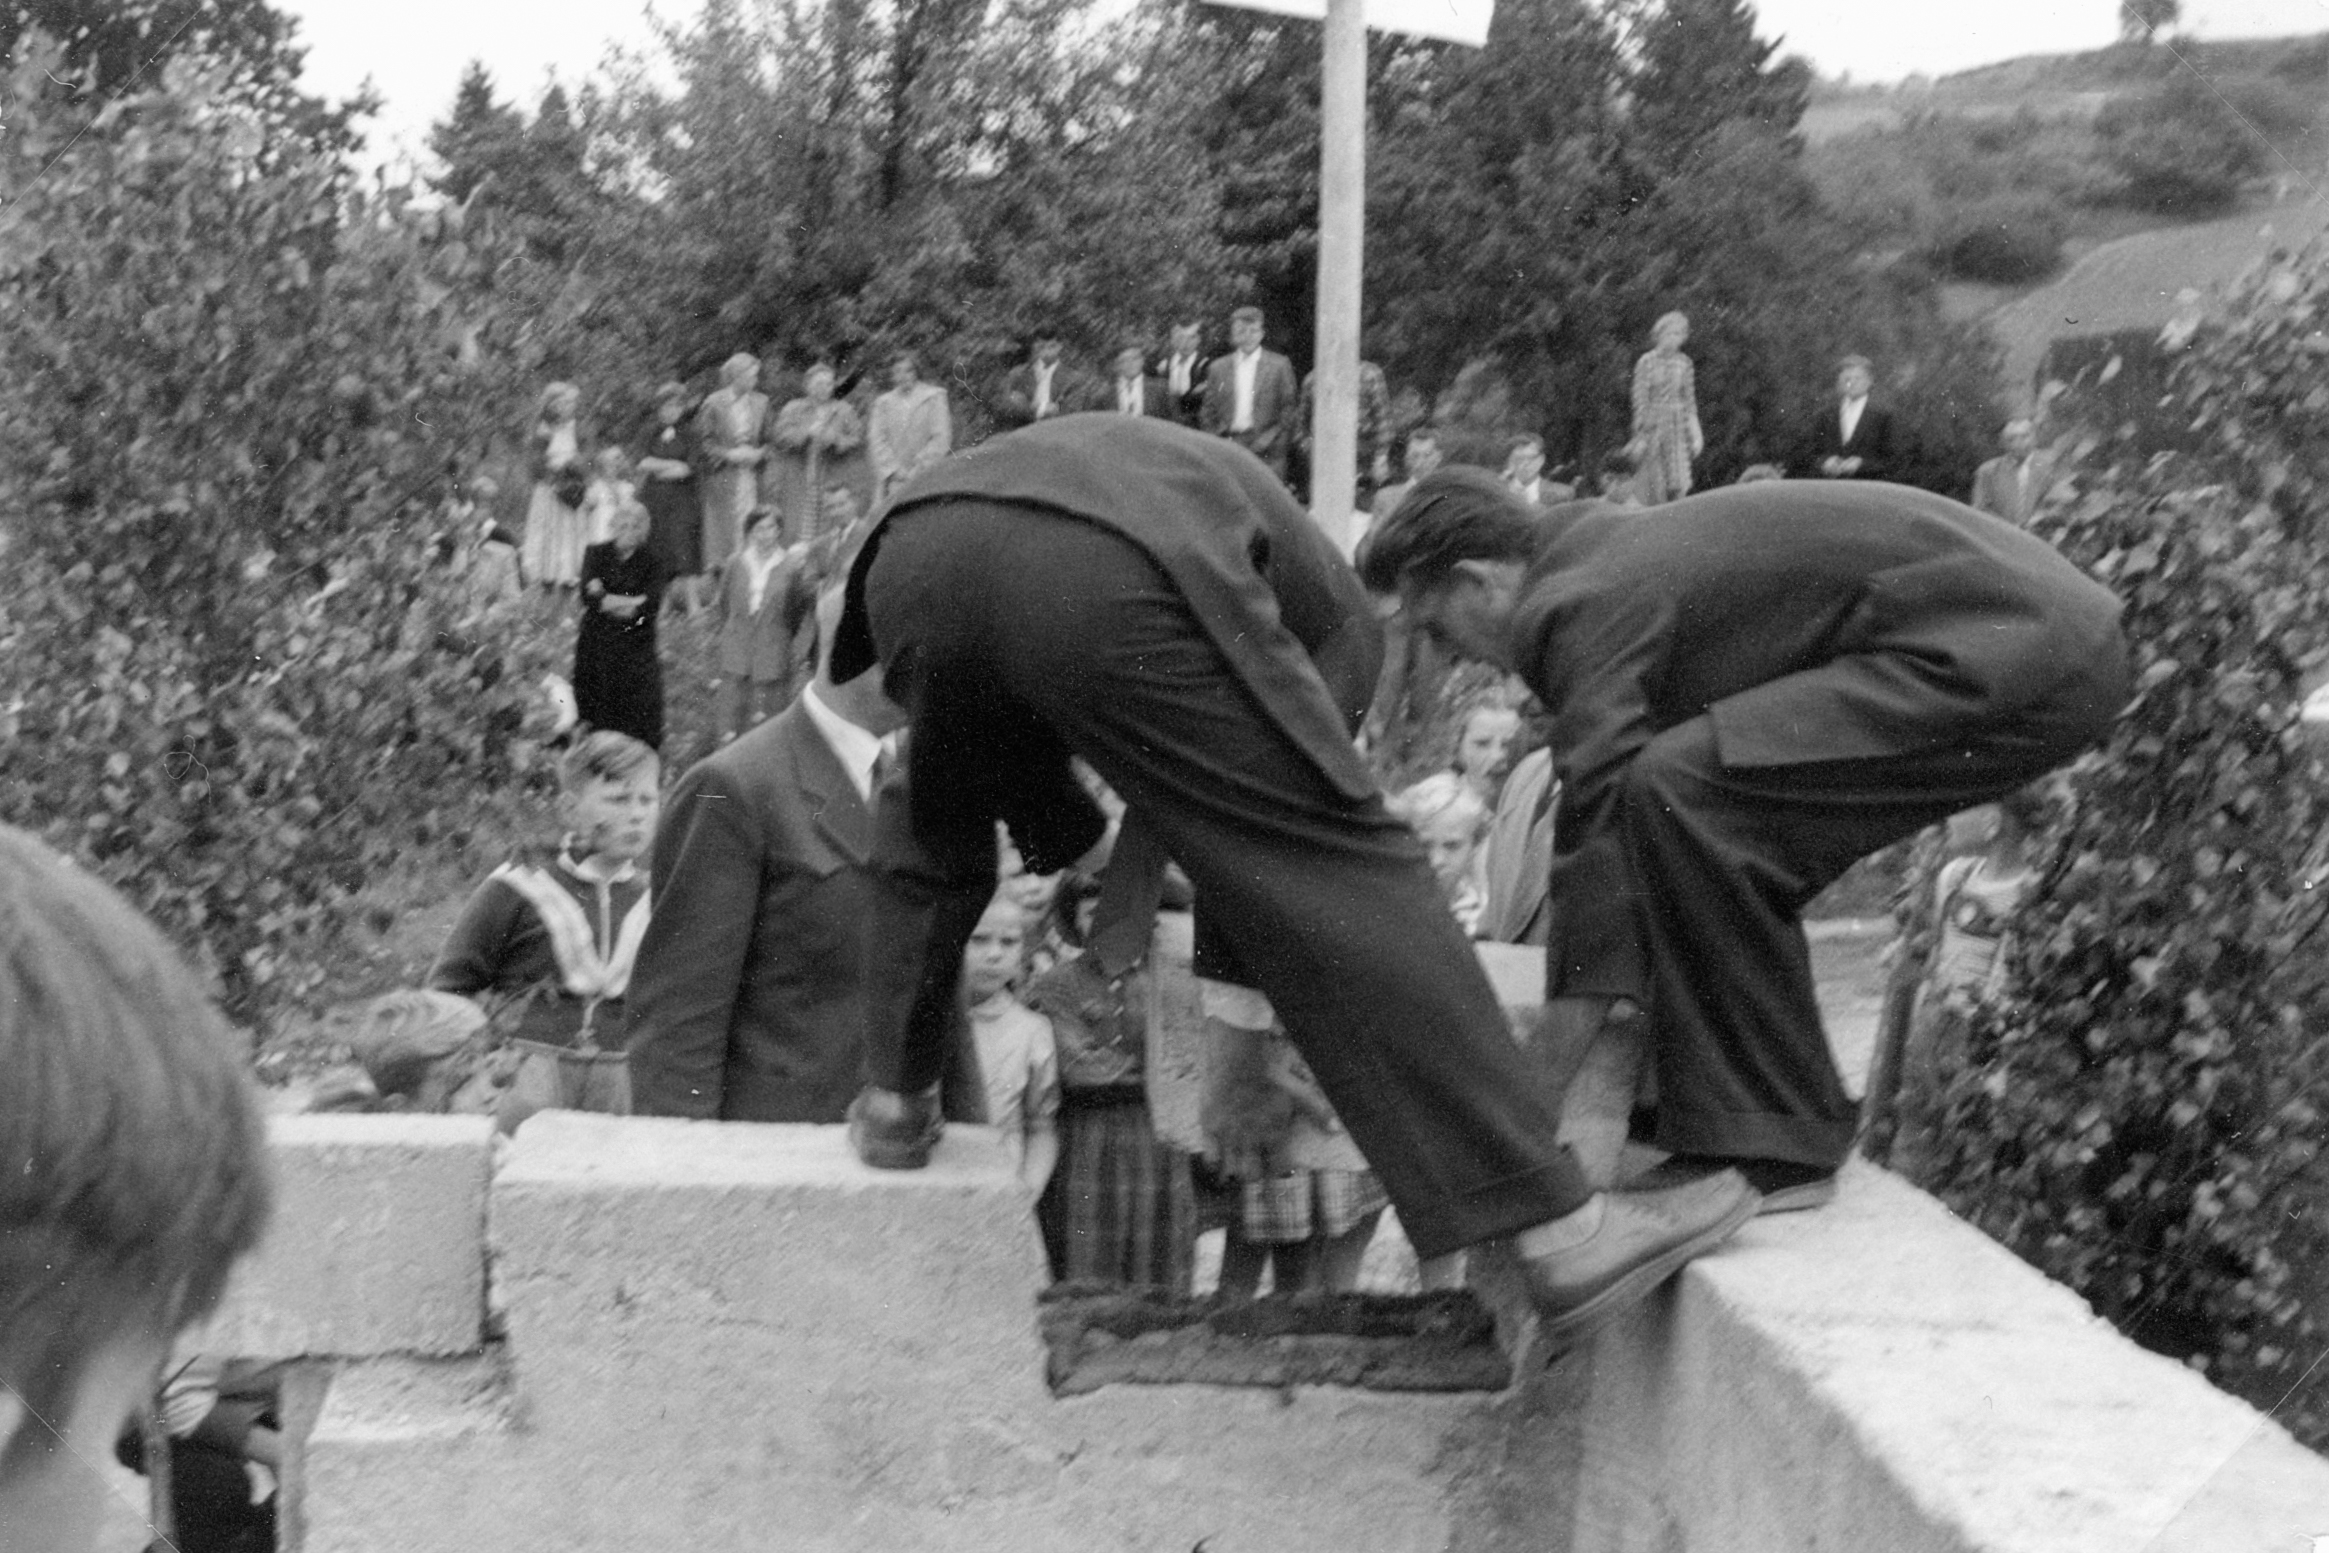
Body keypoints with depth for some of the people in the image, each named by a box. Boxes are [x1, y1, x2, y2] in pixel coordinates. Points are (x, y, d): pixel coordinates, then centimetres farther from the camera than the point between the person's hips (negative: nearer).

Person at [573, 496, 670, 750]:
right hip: (595, 650, 1)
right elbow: (590, 595, -8)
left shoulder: (651, 563, 6)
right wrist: (633, 602, -12)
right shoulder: (596, 554, 9)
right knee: (596, 723, -1)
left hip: (636, 652, -1)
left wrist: (608, 602, -11)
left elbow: (651, 606, -9)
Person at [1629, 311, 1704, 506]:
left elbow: (1690, 401, 10)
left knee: (1679, 484, -7)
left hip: (1677, 428, 3)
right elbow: (1640, 400, -6)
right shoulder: (1647, 362, -5)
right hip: (1653, 426, -3)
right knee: (1655, 485, 0)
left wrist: (1696, 434, 4)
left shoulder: (1684, 363, 6)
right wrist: (1640, 437, -9)